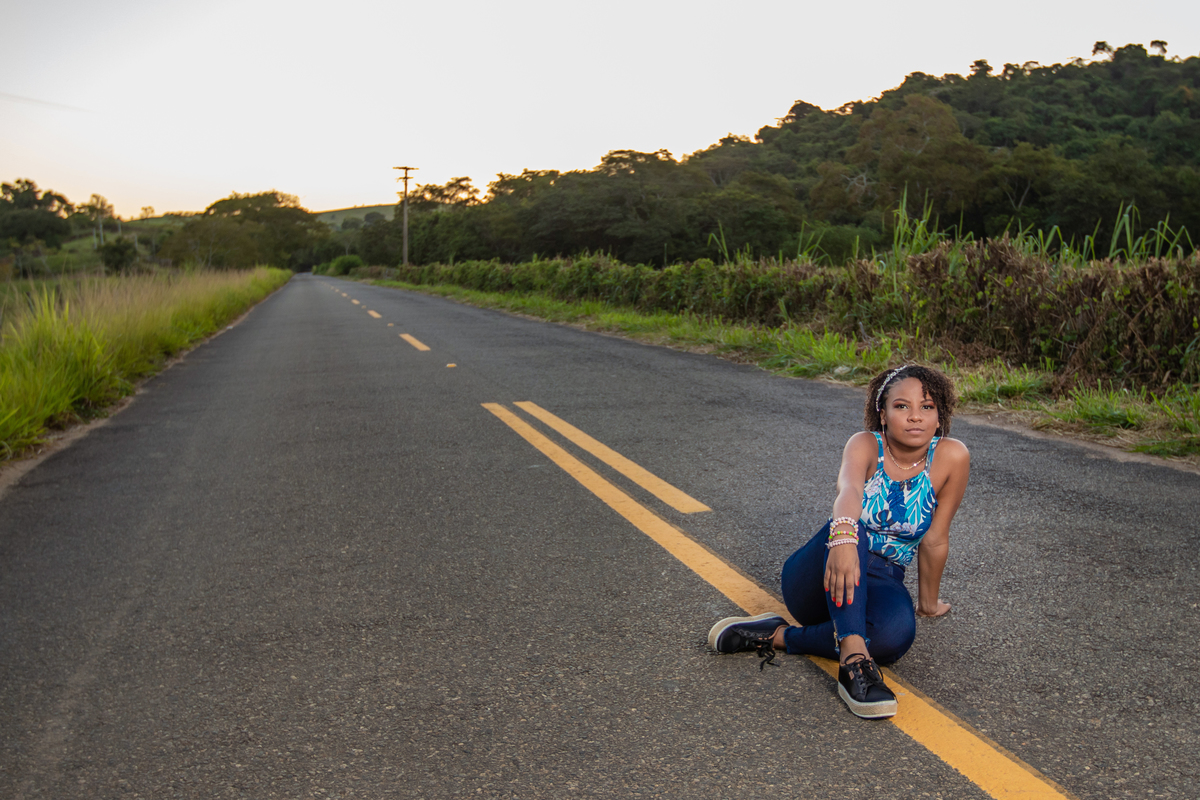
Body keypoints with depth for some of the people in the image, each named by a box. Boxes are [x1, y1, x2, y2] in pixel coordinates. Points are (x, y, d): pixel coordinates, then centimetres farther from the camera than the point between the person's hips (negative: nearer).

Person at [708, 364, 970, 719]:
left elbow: (935, 540, -1)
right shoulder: (866, 445, -14)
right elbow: (848, 489, -37)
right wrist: (843, 537, -58)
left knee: (896, 633, -35)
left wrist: (928, 601, 10)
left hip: (878, 584, 2)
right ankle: (853, 657, -44)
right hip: (818, 580, -1)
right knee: (850, 529, -36)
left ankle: (777, 636, -20)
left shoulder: (952, 456, -9)